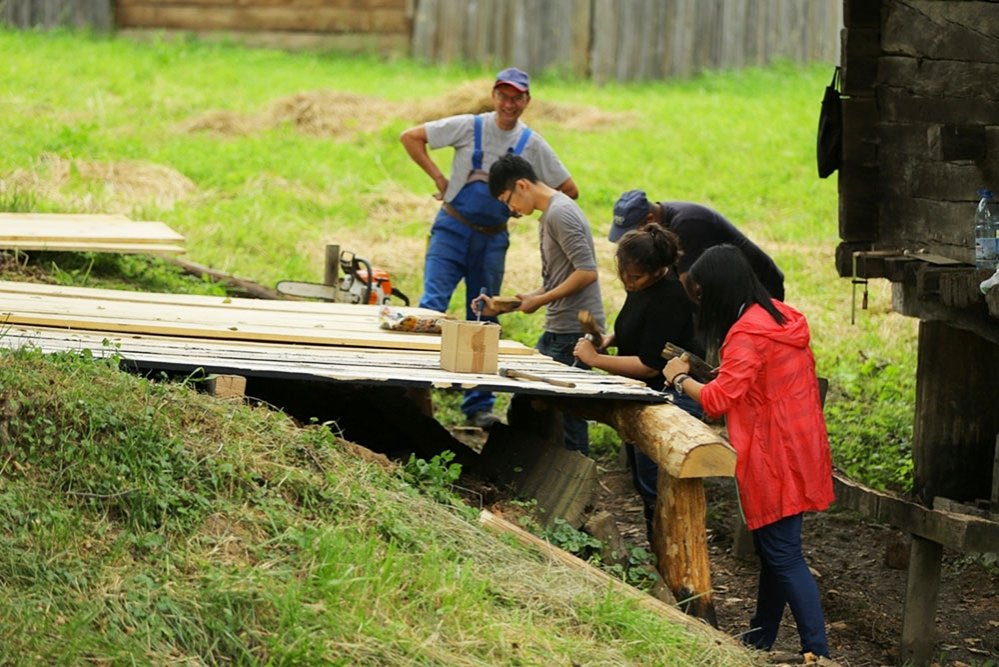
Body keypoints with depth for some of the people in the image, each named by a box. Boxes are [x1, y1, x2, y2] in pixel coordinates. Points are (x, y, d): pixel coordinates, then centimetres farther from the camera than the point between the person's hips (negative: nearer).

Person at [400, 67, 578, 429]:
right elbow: (410, 137, -3)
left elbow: (569, 190, 7)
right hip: (452, 230, -2)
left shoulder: (532, 144, 0)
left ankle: (479, 406, 15)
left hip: (492, 240, 3)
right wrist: (438, 177, -8)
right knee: (432, 304, -17)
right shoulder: (468, 127, -6)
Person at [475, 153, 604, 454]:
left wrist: (540, 301, -14)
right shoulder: (549, 215, 19)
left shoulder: (560, 214, -13)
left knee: (568, 412, -7)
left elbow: (587, 272, -22)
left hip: (574, 333, -11)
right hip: (557, 331, 11)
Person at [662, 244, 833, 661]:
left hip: (773, 461, -9)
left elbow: (717, 401, -20)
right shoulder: (785, 318, 9)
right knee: (773, 550, 19)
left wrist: (680, 378, -3)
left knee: (783, 556, -7)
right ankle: (761, 638, 30)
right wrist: (724, 372, 9)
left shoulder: (747, 333, -20)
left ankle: (817, 651, -10)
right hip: (799, 451, 9)